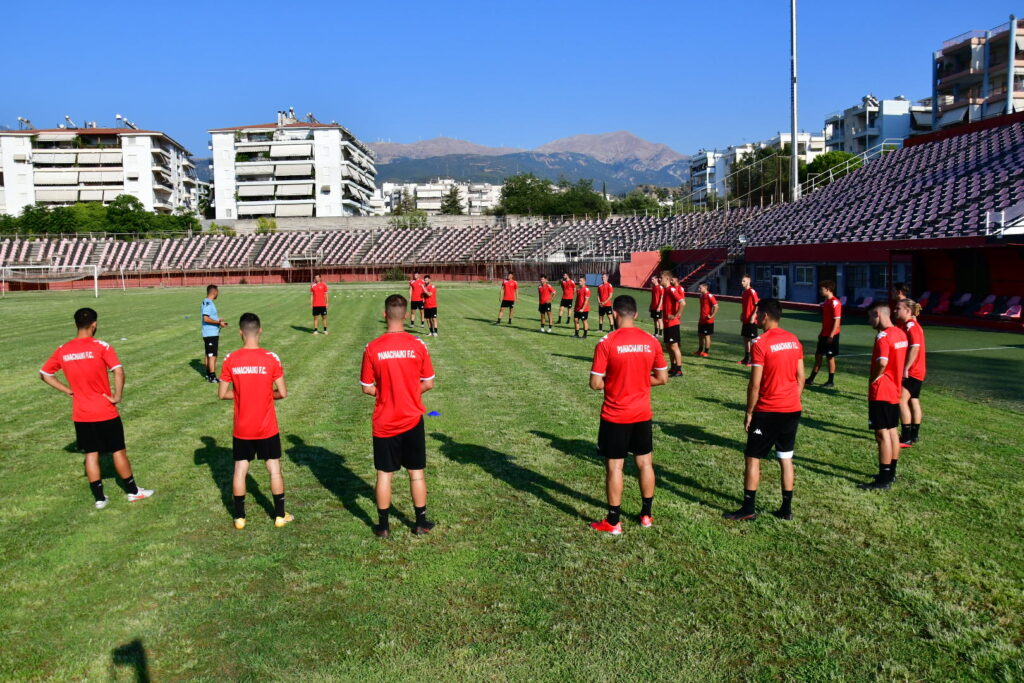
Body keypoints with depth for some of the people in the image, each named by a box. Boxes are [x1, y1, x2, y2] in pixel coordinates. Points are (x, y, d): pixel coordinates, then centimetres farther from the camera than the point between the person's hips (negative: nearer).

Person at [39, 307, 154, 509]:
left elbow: (44, 374, 10)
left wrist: (69, 391, 9)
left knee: (91, 454, 12)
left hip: (80, 414, 4)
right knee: (119, 451, 9)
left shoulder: (63, 350, 0)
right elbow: (119, 372, -25)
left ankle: (99, 498, 17)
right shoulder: (101, 347, -14)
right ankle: (133, 491, 21)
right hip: (105, 412, -4)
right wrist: (117, 397, -13)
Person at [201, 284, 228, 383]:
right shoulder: (208, 303, -17)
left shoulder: (207, 302, 14)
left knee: (209, 355, 16)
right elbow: (206, 318, -25)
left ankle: (208, 375, 24)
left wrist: (218, 320, 19)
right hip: (211, 334, -10)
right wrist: (219, 322, -18)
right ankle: (212, 377, -5)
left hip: (212, 333, 10)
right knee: (212, 355, -7)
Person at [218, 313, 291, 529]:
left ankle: (239, 518, 20)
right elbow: (282, 393, -10)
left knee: (240, 469, 13)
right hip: (267, 428, -1)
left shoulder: (230, 359, -9)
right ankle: (280, 516, 19)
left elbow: (222, 394, -3)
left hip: (241, 429, 1)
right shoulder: (271, 358, -13)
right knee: (274, 469, 11)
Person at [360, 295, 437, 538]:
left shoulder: (372, 348, -11)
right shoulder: (417, 345, -9)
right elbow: (428, 383, -2)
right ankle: (421, 523, 23)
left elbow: (367, 388, -5)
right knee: (416, 473, 13)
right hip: (413, 420, 1)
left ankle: (383, 526, 20)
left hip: (384, 423, 0)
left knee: (384, 474, 11)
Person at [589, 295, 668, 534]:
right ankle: (646, 515, 27)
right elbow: (662, 378, 4)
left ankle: (613, 522, 13)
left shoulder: (606, 343, -15)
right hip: (642, 414, 4)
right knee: (645, 462, 15)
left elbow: (595, 383, -15)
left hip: (615, 416, -4)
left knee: (614, 466, 4)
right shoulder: (651, 341, -3)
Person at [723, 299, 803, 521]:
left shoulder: (760, 344, -15)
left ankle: (748, 509, 9)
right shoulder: (794, 340, 6)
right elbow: (800, 377, 10)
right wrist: (793, 402, 19)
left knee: (753, 459, 4)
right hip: (792, 410, 6)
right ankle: (786, 509, 19)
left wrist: (749, 412, -7)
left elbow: (755, 383, -15)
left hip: (768, 411, -6)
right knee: (786, 459, 14)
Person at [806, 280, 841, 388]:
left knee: (830, 357, 0)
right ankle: (811, 379, 21)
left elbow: (837, 321, -20)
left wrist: (831, 335, -22)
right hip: (824, 334, 9)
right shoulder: (826, 302, 11)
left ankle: (831, 382, 11)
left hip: (831, 335, -9)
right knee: (818, 355, 13)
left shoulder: (835, 302, -17)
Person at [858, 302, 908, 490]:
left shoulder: (883, 337, -19)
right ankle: (891, 472, 27)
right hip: (894, 390, 9)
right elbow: (897, 360, 14)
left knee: (882, 434, -4)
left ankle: (884, 479, 0)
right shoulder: (900, 333, 9)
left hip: (881, 392, -9)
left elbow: (882, 363, -29)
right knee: (892, 431, 16)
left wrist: (872, 380, -13)